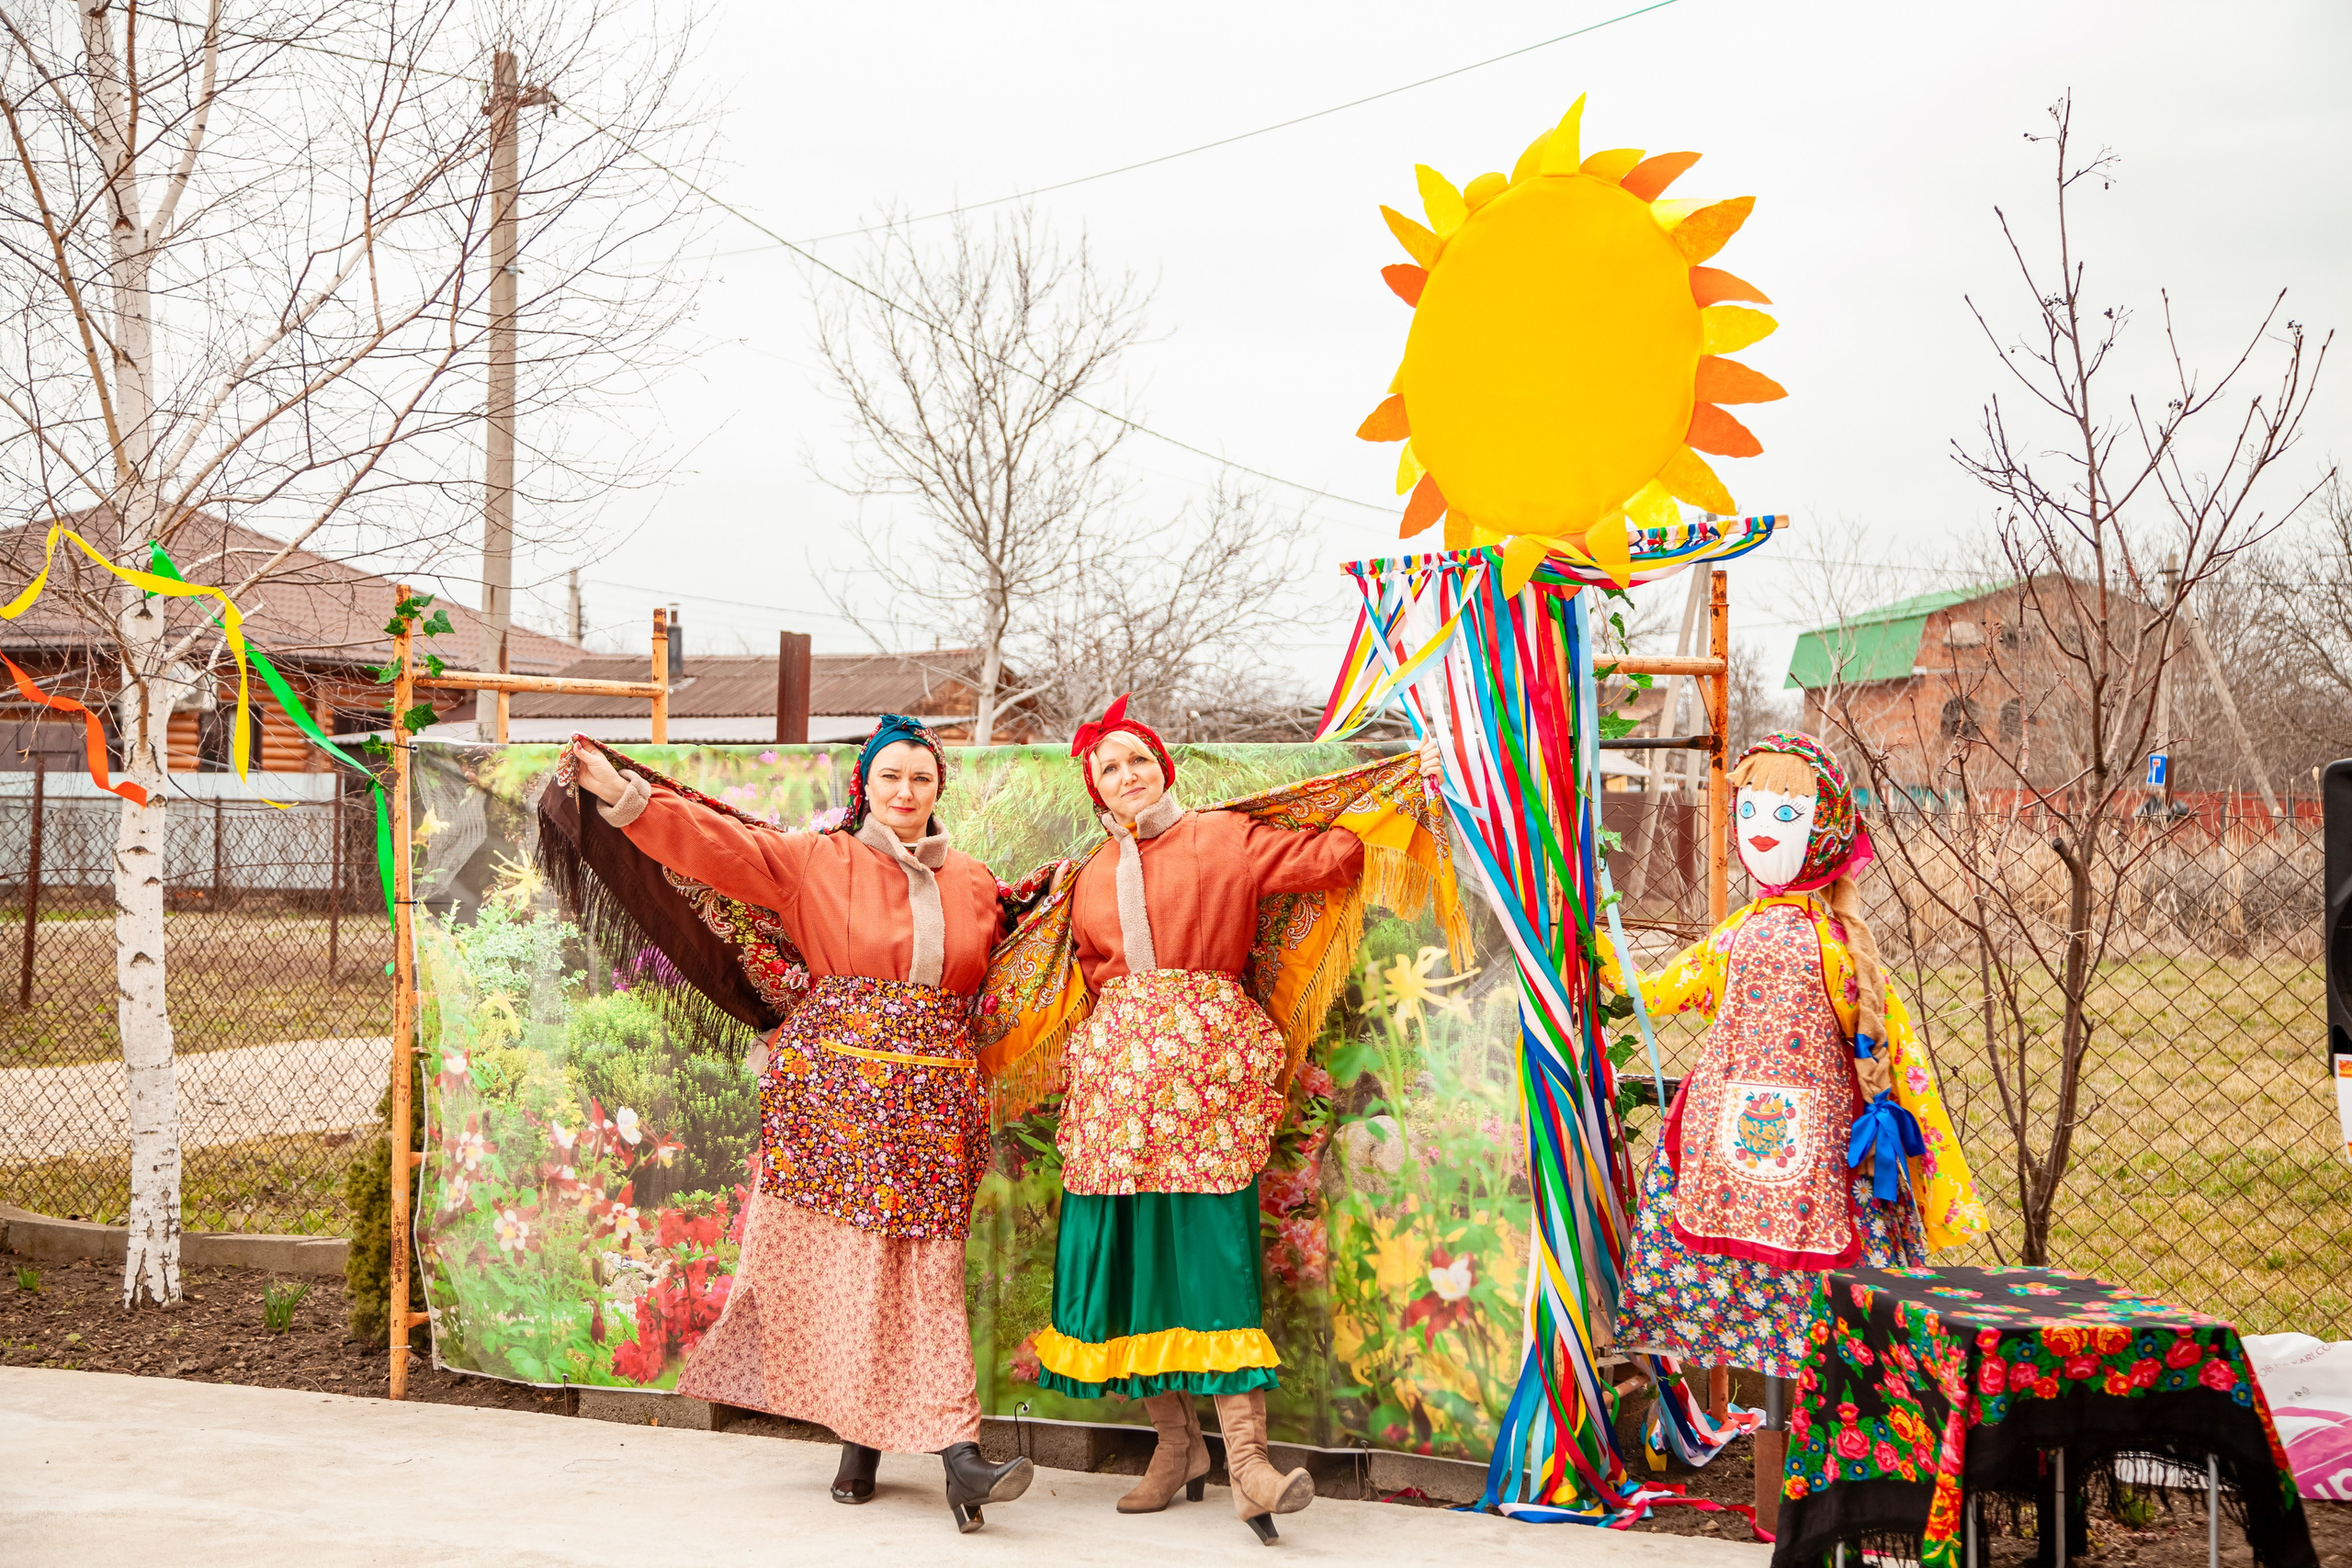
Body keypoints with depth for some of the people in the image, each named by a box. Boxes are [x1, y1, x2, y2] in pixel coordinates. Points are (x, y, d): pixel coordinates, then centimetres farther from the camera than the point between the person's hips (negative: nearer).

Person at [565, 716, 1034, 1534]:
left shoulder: (973, 884, 14)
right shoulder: (815, 862, 3)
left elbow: (1005, 976, 29)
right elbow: (716, 842, -6)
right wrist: (625, 795, -14)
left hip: (933, 1099, 2)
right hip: (835, 1089, -2)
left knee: (926, 1267, -3)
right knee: (841, 1260, -2)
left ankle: (955, 1452, -8)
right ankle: (861, 1435, 11)